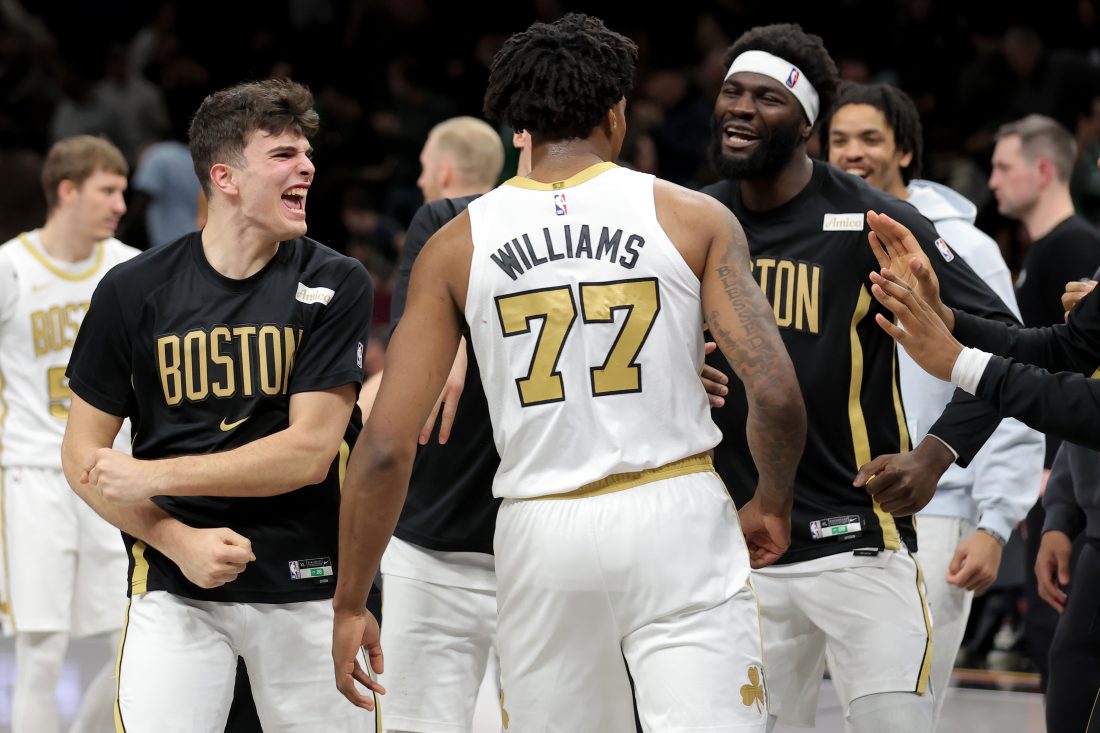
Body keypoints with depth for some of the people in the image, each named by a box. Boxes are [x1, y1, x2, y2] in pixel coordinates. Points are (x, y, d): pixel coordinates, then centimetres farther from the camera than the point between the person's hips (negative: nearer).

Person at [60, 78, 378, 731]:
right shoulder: (134, 290, 0)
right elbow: (83, 456, 4)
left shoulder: (334, 285, -2)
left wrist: (153, 476, -11)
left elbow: (309, 451, -9)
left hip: (307, 585, 0)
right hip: (174, 588, 0)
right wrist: (182, 542, -10)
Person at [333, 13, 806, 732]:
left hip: (542, 537, 2)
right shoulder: (693, 218, 1)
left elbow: (386, 444, 1)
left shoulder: (457, 246, 5)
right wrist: (772, 504, 13)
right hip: (675, 513, -2)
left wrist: (351, 604, 8)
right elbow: (775, 392, -7)